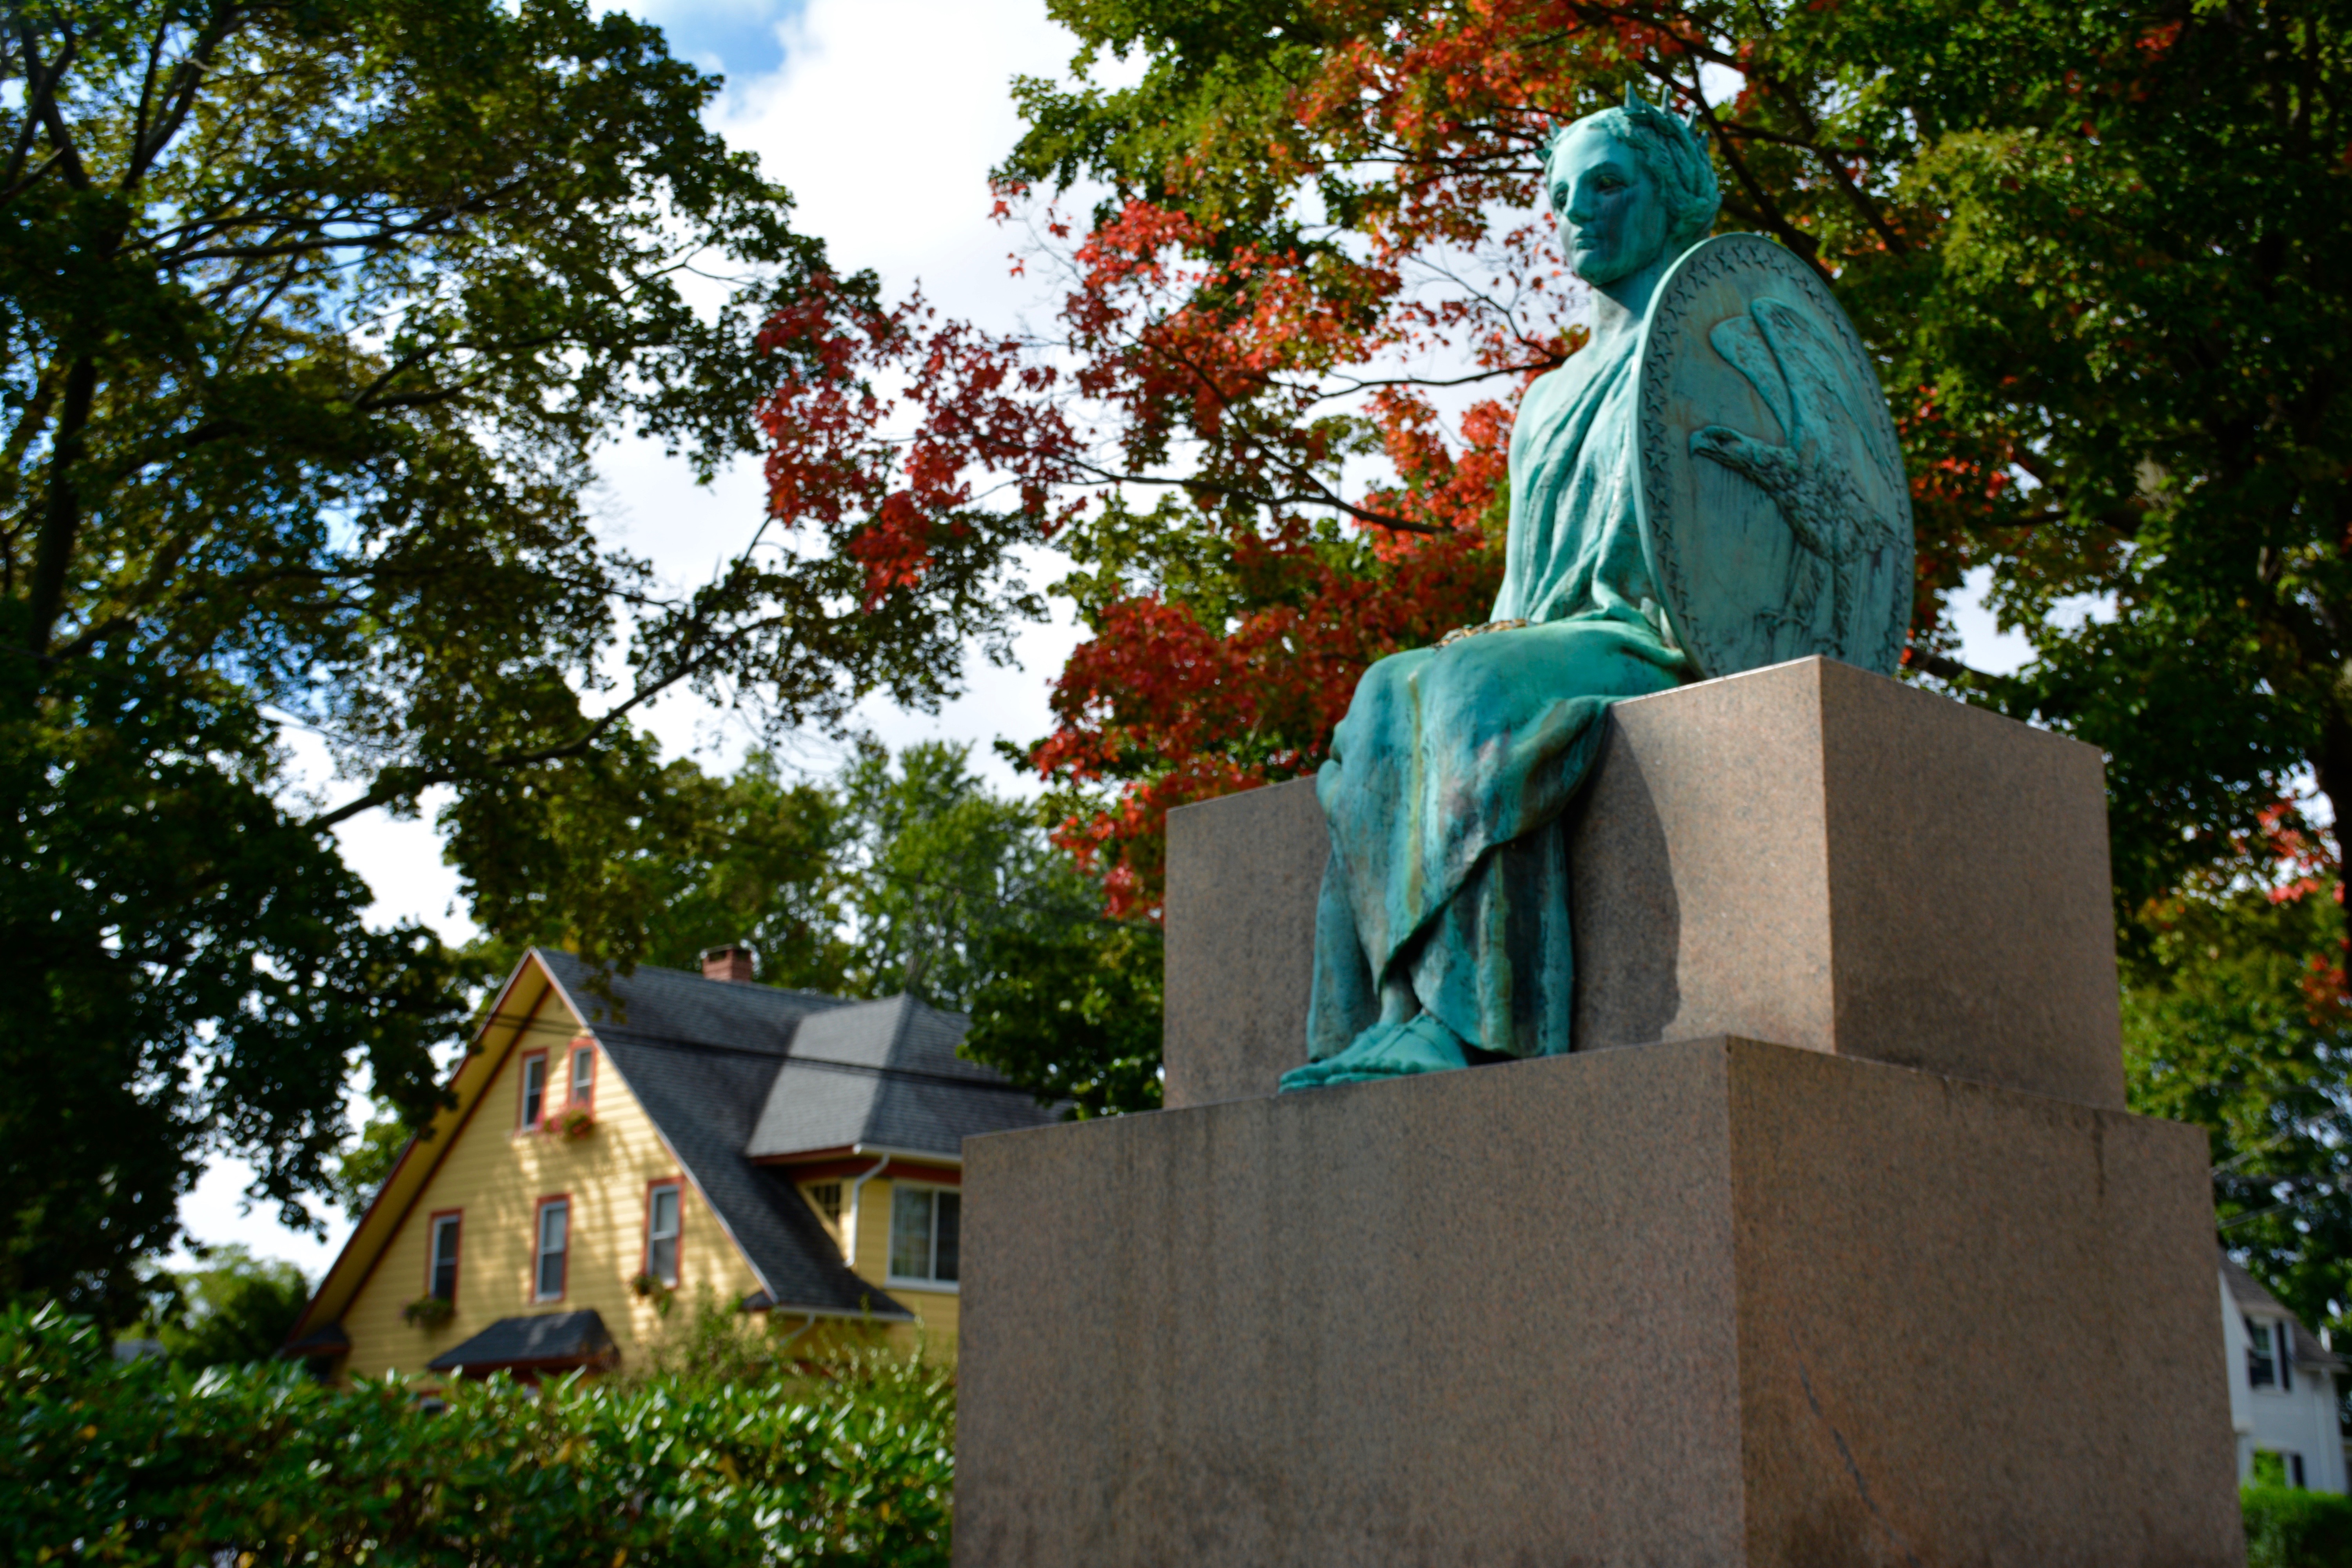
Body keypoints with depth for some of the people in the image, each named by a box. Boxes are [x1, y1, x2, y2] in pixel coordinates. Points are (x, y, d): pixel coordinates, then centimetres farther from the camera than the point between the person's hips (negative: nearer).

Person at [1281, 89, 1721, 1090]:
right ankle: (1405, 1010, -32)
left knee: (1480, 694, -32)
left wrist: (1533, 632, -17)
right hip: (1556, 647, 6)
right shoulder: (1552, 399, 28)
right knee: (1386, 705, -21)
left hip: (1668, 651, -6)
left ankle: (1473, 1021, -40)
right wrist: (1512, 625, -2)